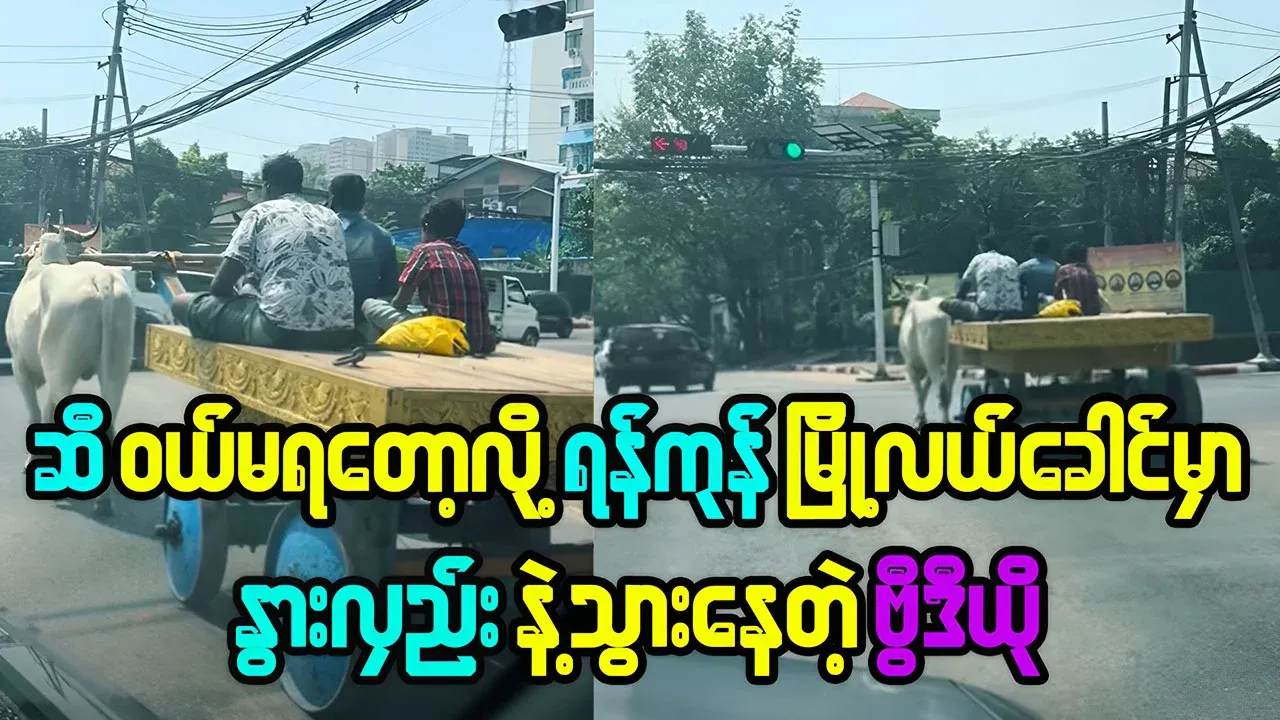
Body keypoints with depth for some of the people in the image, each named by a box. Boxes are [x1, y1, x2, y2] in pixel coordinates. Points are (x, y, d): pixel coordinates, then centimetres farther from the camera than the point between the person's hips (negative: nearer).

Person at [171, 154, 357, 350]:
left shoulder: (261, 212, 9)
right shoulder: (330, 216, 21)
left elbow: (220, 286, 3)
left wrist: (241, 298, 26)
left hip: (281, 331, -5)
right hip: (340, 334, 6)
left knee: (183, 303, 13)